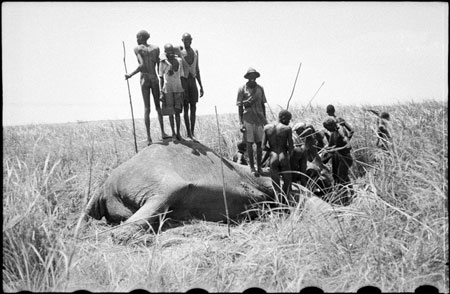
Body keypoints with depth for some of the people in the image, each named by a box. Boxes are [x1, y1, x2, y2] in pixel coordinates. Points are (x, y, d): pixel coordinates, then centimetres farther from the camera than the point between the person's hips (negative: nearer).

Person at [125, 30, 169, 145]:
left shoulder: (137, 49, -4)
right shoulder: (155, 48, 6)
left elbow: (142, 65, -15)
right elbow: (158, 67, 3)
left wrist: (130, 75, -5)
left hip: (144, 79, -2)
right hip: (154, 79, 2)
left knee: (147, 108, -2)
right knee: (158, 106, 15)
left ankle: (149, 137, -7)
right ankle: (163, 132, 14)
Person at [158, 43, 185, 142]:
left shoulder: (179, 61, 3)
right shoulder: (163, 63, -4)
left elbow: (181, 76, 8)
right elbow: (161, 78, 0)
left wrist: (183, 91, 7)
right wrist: (161, 92, -5)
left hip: (178, 89, 2)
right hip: (167, 90, -2)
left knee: (177, 111, 4)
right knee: (170, 112, 3)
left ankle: (178, 133, 12)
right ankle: (173, 133, 11)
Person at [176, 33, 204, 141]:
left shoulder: (195, 52, 11)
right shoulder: (178, 50, -4)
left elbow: (197, 70, 15)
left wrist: (201, 86, 13)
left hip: (193, 81, 5)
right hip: (183, 80, -5)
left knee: (193, 107, 2)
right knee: (186, 107, -5)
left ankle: (192, 133, 6)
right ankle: (188, 132, -1)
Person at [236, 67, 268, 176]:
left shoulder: (260, 89, 8)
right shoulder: (242, 89, -3)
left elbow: (263, 105, 15)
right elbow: (240, 106, -3)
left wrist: (265, 119, 13)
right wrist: (241, 123, -8)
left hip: (259, 119, 4)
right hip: (248, 119, -4)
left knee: (259, 143, 6)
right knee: (249, 143, -1)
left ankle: (259, 166, 15)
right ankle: (252, 167, 3)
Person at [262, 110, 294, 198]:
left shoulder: (267, 127, 2)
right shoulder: (287, 129, -5)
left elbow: (263, 147, -1)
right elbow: (291, 147, -5)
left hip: (273, 159, 2)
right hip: (284, 159, -2)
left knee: (276, 186, 8)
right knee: (287, 182, 15)